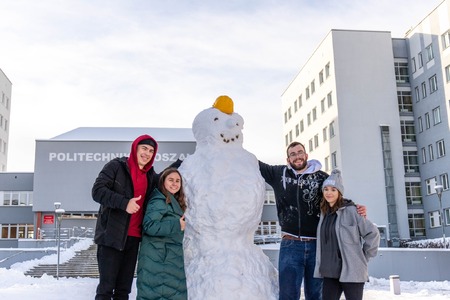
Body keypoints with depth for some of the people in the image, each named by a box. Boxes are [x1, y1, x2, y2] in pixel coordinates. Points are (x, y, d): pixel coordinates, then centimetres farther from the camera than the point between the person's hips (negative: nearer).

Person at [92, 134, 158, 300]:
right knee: (106, 286, -4)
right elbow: (97, 190, -12)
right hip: (112, 235, -5)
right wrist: (124, 203, -24)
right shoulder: (116, 166, -4)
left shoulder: (151, 176, 13)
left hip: (133, 237, 6)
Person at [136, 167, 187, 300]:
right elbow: (149, 226, -23)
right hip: (157, 258, -10)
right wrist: (176, 225, -20)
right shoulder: (159, 201, -13)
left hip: (171, 258, 10)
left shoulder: (175, 203, 16)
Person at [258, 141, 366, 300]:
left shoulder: (322, 177, 5)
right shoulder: (280, 174, 8)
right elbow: (257, 165, 17)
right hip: (290, 245, 0)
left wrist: (356, 209, -7)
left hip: (318, 245, 1)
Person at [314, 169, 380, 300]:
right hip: (330, 272, 6)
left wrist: (364, 256, -3)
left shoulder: (350, 211, -10)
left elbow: (373, 233, -8)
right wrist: (322, 266, 13)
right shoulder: (324, 212, 10)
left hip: (351, 271, -6)